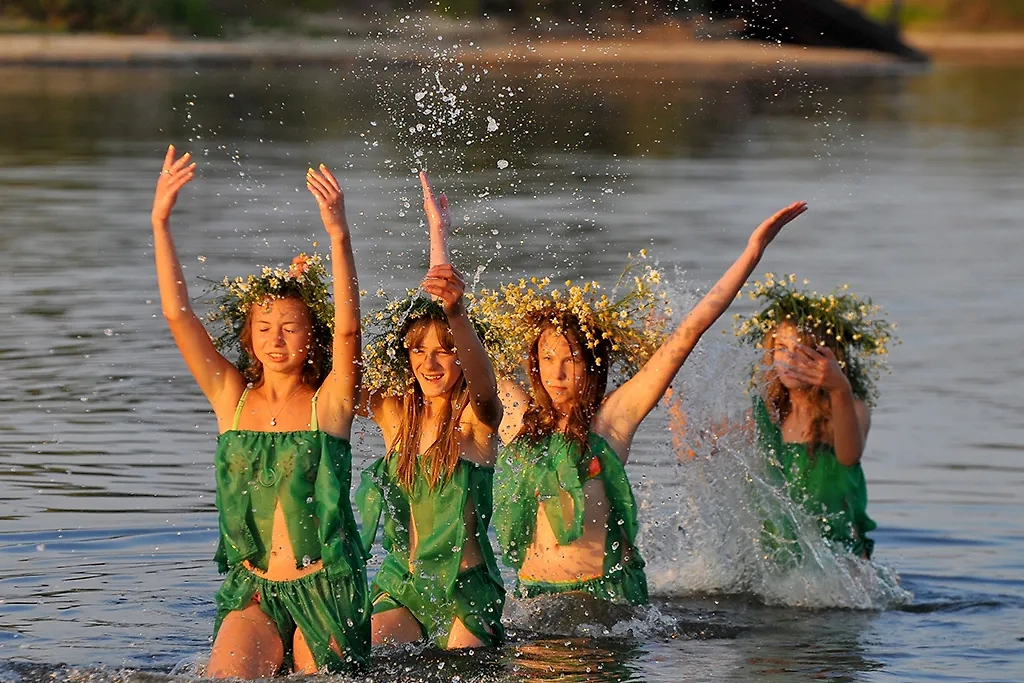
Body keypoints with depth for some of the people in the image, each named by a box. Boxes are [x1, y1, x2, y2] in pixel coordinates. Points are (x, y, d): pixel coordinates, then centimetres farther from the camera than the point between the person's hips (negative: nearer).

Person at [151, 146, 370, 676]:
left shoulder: (330, 401, -3)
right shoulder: (232, 396, 4)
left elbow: (347, 329, -20)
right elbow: (177, 314, -3)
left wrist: (339, 237, -33)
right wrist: (160, 223, -14)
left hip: (325, 590, -2)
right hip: (251, 590, 2)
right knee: (225, 678, -20)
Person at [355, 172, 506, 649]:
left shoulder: (477, 420, -8)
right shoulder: (395, 414, 6)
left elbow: (480, 377, -30)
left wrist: (456, 312, -50)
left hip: (465, 591, -4)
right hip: (399, 586, 4)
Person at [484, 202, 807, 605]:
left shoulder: (611, 417, 0)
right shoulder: (516, 415, 8)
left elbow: (689, 331, 0)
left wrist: (752, 252, 0)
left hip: (607, 592, -3)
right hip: (533, 592, 3)